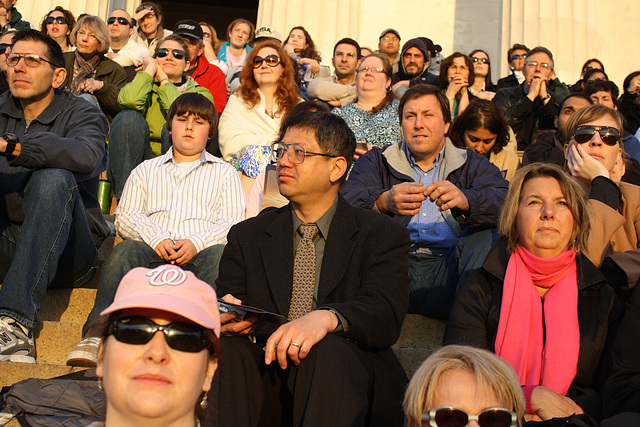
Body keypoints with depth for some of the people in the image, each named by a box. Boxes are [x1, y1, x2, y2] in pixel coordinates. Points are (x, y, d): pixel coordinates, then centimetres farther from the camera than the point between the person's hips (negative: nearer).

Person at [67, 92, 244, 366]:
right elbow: (125, 217, 15)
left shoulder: (224, 172, 24)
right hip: (154, 251, 1)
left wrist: (196, 243, -11)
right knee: (126, 249, -32)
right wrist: (156, 239, -7)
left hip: (201, 250, -1)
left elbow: (234, 222, 9)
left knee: (221, 255, -35)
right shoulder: (146, 170, 29)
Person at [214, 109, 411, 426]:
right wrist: (224, 315, -17)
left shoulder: (382, 235, 7)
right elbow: (225, 300, 10)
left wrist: (327, 318, -31)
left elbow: (385, 315, -10)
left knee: (330, 349, -35)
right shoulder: (246, 236, 19)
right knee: (221, 347, -29)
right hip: (266, 376, 2)